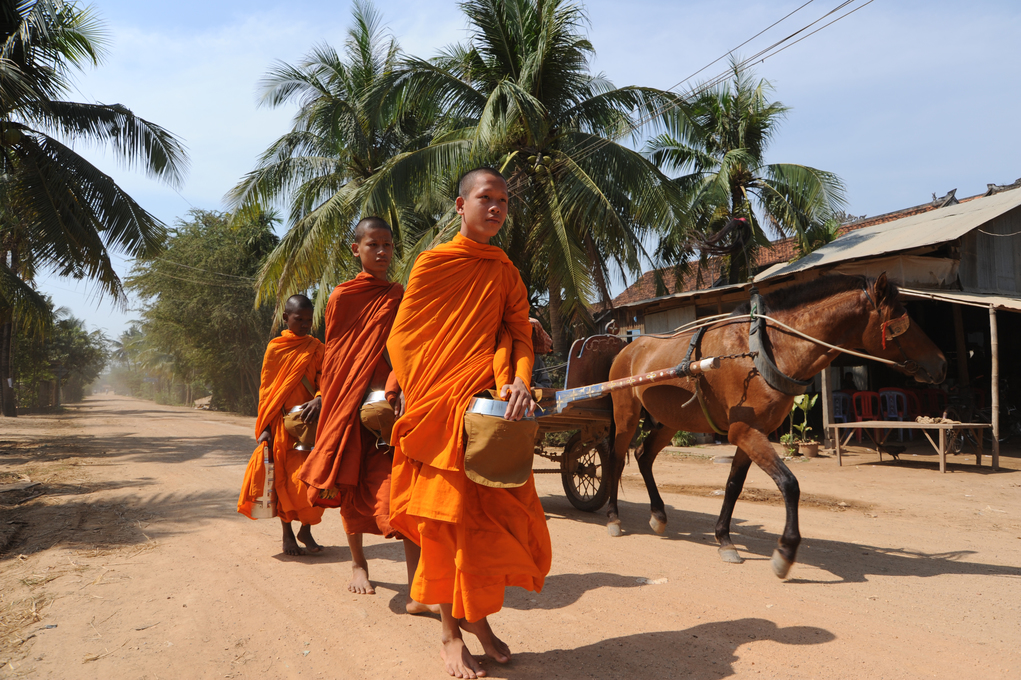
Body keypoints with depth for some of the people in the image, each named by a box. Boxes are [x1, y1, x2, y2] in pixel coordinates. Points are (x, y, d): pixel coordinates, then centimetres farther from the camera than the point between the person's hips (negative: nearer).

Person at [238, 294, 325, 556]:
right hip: (281, 425, -1)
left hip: (308, 422, 1)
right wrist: (264, 428, -2)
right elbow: (266, 390, 4)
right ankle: (287, 533, 17)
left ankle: (305, 530, 16)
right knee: (283, 478, 2)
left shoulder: (316, 348, 7)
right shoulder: (275, 348, 4)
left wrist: (319, 400, -26)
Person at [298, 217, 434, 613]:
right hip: (349, 405, 0)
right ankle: (358, 563, 36)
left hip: (390, 406, 0)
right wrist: (333, 407, -2)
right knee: (351, 487, 13)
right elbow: (334, 357, 4)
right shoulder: (342, 296, 4)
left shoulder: (399, 298, 9)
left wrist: (396, 394, -11)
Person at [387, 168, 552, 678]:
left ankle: (476, 614, 27)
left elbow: (519, 333, 5)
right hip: (439, 410, -3)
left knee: (497, 516, 4)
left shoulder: (505, 272, 12)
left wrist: (519, 381, -15)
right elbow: (402, 337, 0)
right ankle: (449, 632, 17)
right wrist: (420, 403, -7)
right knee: (447, 517, 2)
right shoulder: (433, 263, 1)